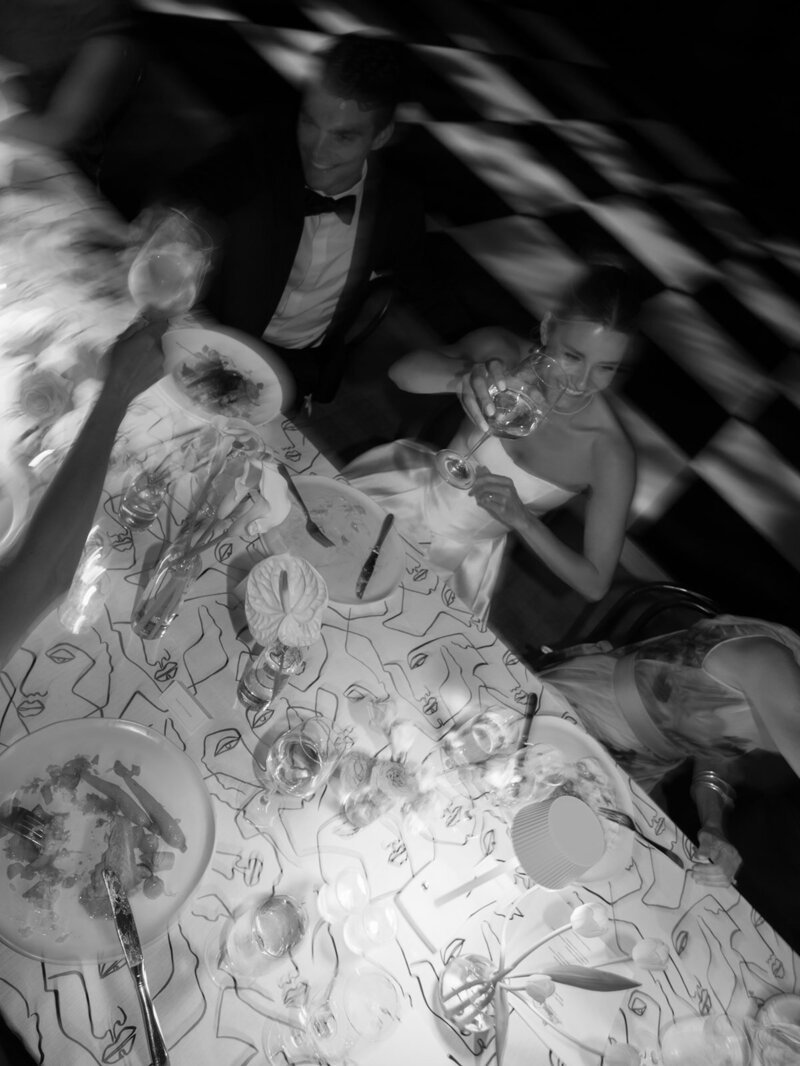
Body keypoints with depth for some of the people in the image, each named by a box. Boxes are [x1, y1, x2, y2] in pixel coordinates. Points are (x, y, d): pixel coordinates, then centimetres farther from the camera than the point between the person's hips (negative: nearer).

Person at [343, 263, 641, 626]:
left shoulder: (610, 455, -26)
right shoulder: (502, 351, -22)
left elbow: (595, 585, -21)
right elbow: (402, 370, -31)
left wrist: (521, 518, -35)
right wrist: (463, 377, -53)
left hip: (463, 554, -1)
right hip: (416, 487, 2)